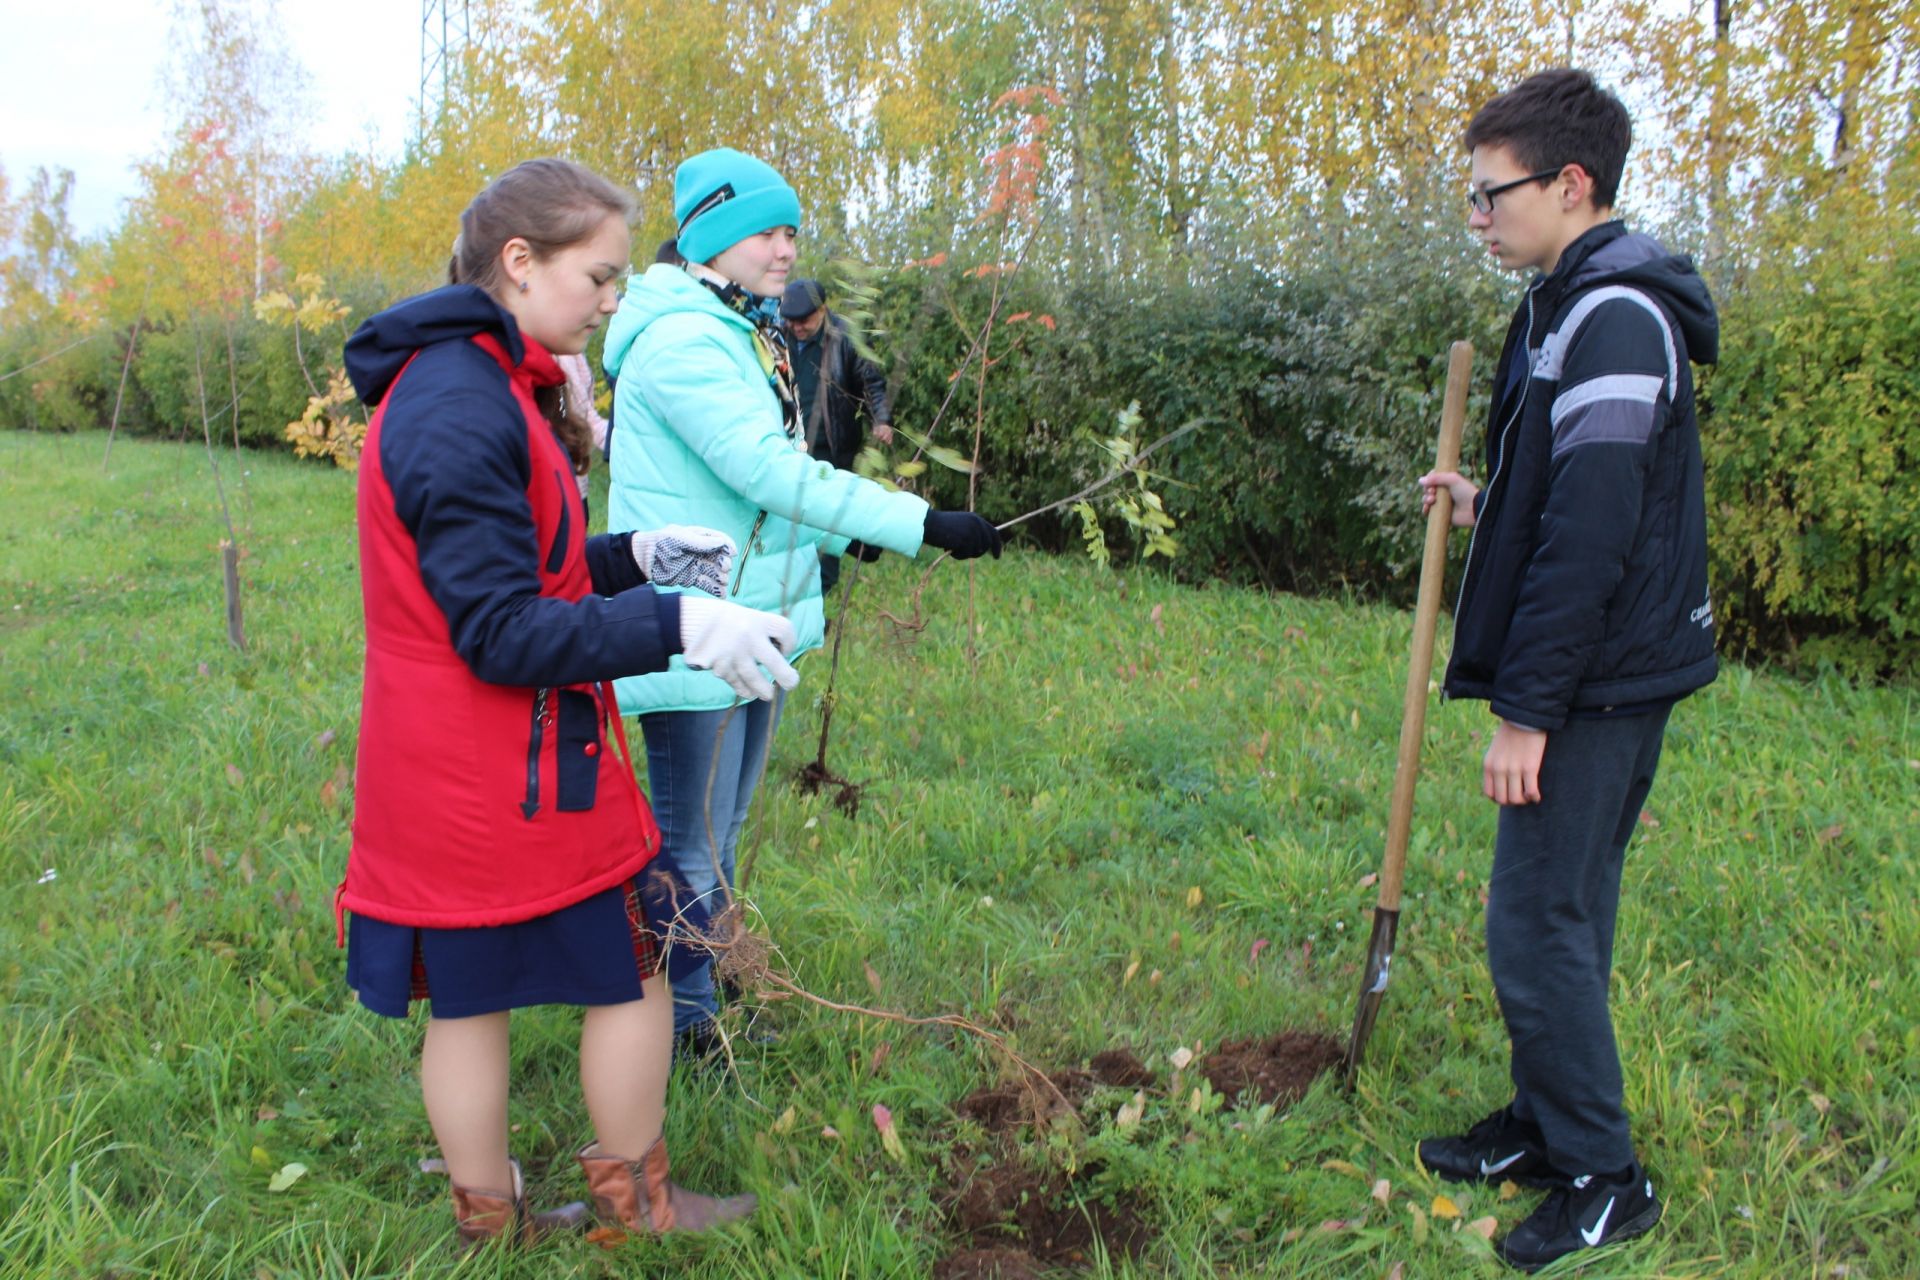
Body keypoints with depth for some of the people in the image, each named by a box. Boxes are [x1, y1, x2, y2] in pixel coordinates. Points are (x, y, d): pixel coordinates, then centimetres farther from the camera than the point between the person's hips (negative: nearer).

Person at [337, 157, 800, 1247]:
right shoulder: (463, 408, -21)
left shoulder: (474, 386, 12)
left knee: (470, 994, 17)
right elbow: (502, 632, -24)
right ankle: (636, 1205, 27)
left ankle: (491, 1220, 33)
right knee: (633, 975, 8)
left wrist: (635, 557, 6)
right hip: (509, 776, -10)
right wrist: (676, 625, -28)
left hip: (445, 775, 10)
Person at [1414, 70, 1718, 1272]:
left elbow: (1592, 536, -24)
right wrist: (1486, 504, 13)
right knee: (1561, 916, 18)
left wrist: (1528, 709, -22)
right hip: (1608, 678, 10)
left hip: (1599, 686, -10)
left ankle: (1604, 1176, 15)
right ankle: (1547, 1127, 33)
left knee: (1540, 926, -1)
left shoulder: (1613, 321, -19)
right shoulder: (1582, 307, 13)